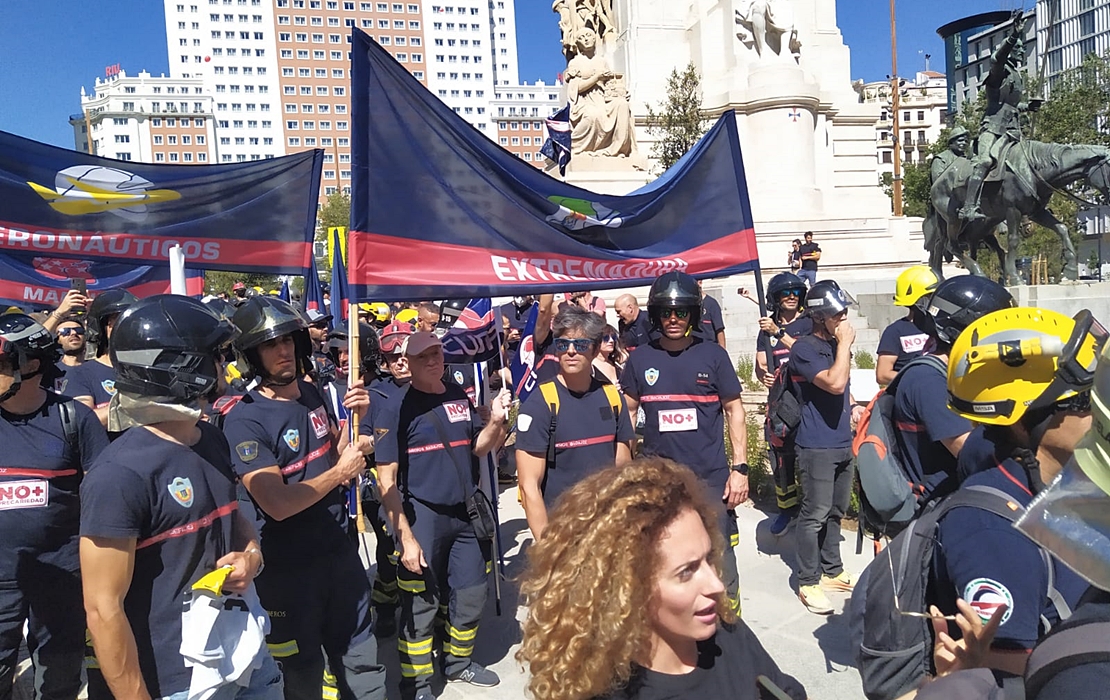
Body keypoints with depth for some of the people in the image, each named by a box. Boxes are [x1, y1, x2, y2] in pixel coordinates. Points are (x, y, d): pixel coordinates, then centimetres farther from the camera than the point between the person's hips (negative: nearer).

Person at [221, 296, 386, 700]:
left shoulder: (312, 394, 2)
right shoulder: (244, 419, -19)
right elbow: (277, 504, -25)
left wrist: (356, 418, -4)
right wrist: (340, 473, -15)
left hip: (341, 551, 6)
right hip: (288, 568, -6)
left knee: (361, 660, 18)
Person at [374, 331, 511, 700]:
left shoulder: (460, 397, 4)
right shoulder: (397, 408, -12)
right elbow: (386, 479, -13)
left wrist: (495, 422, -6)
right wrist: (405, 537, -17)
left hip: (467, 513, 5)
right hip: (422, 517, -5)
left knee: (471, 598, 15)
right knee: (421, 604, 6)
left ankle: (458, 661, 40)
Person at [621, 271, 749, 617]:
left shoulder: (713, 355, -2)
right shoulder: (640, 359, 2)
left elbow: (735, 411, 2)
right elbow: (625, 415, 11)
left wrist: (740, 468, -4)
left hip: (711, 477, -2)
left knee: (720, 559, 4)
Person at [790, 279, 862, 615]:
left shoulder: (835, 345, 13)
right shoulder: (805, 349, -14)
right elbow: (835, 383, -27)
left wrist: (853, 406, 10)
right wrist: (845, 344, -17)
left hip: (843, 443, 8)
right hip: (817, 447, -8)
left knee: (836, 511, 16)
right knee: (815, 515, -4)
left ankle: (832, 570, 29)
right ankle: (808, 582, 6)